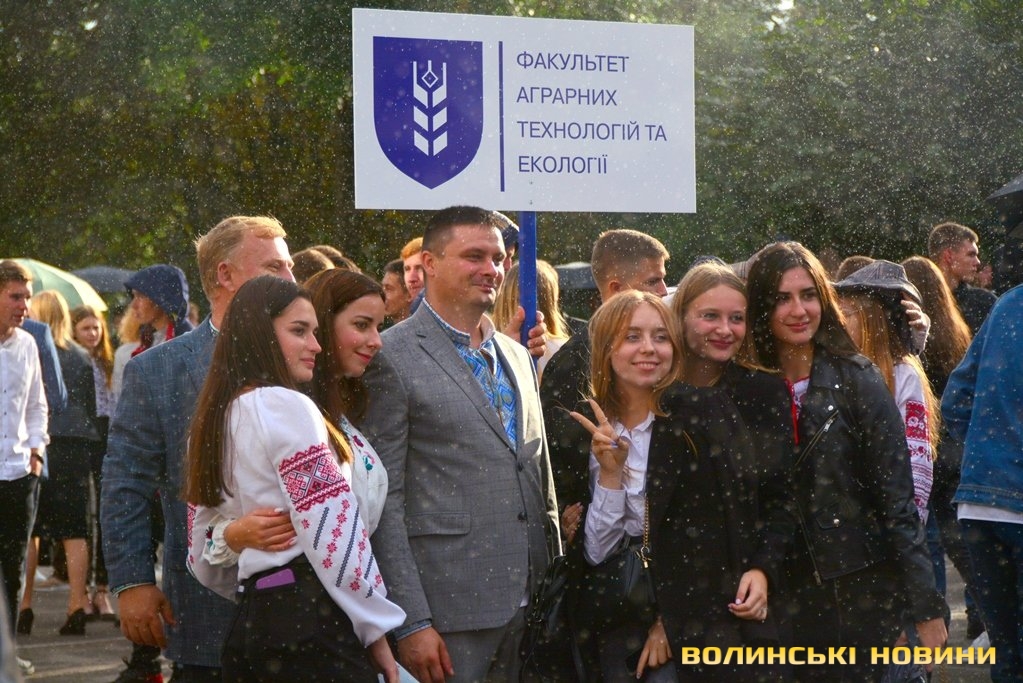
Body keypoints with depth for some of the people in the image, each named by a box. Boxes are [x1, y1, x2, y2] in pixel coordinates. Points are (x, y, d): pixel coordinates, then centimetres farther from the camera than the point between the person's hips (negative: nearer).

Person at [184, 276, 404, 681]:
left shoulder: (213, 421, 16)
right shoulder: (286, 406, -9)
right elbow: (333, 531, -14)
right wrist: (376, 632, -8)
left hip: (250, 621, 9)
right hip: (310, 620, -9)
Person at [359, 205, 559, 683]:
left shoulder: (516, 356, 16)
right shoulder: (393, 358, -6)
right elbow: (383, 502, -10)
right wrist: (411, 623, -14)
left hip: (530, 606, 6)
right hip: (447, 608, -6)